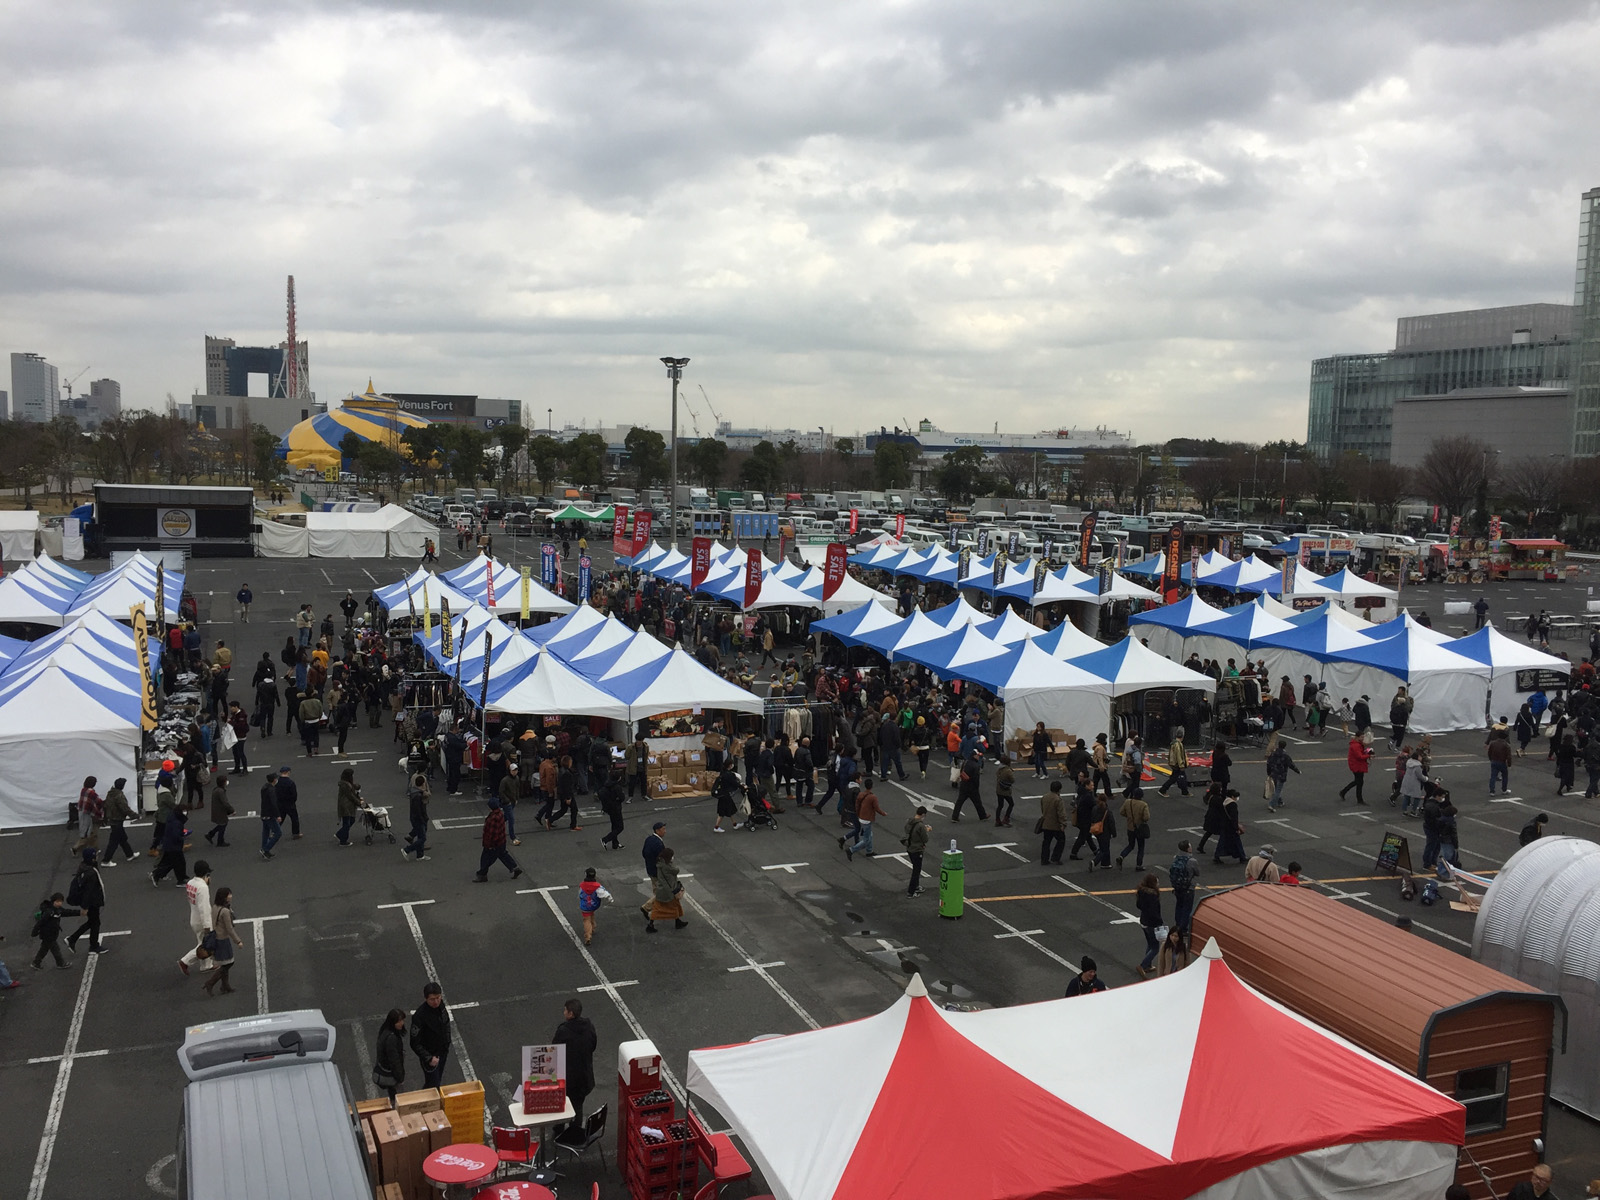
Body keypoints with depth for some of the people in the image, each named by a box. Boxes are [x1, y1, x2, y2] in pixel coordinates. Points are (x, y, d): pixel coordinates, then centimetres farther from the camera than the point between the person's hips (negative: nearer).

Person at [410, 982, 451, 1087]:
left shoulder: (440, 1005, -11)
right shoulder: (419, 1016, -31)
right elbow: (415, 1043, -24)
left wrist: (447, 1044, 11)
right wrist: (429, 1058, -26)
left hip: (442, 1052, 6)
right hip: (429, 1055, -6)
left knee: (438, 1080, 23)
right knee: (432, 1085, 4)